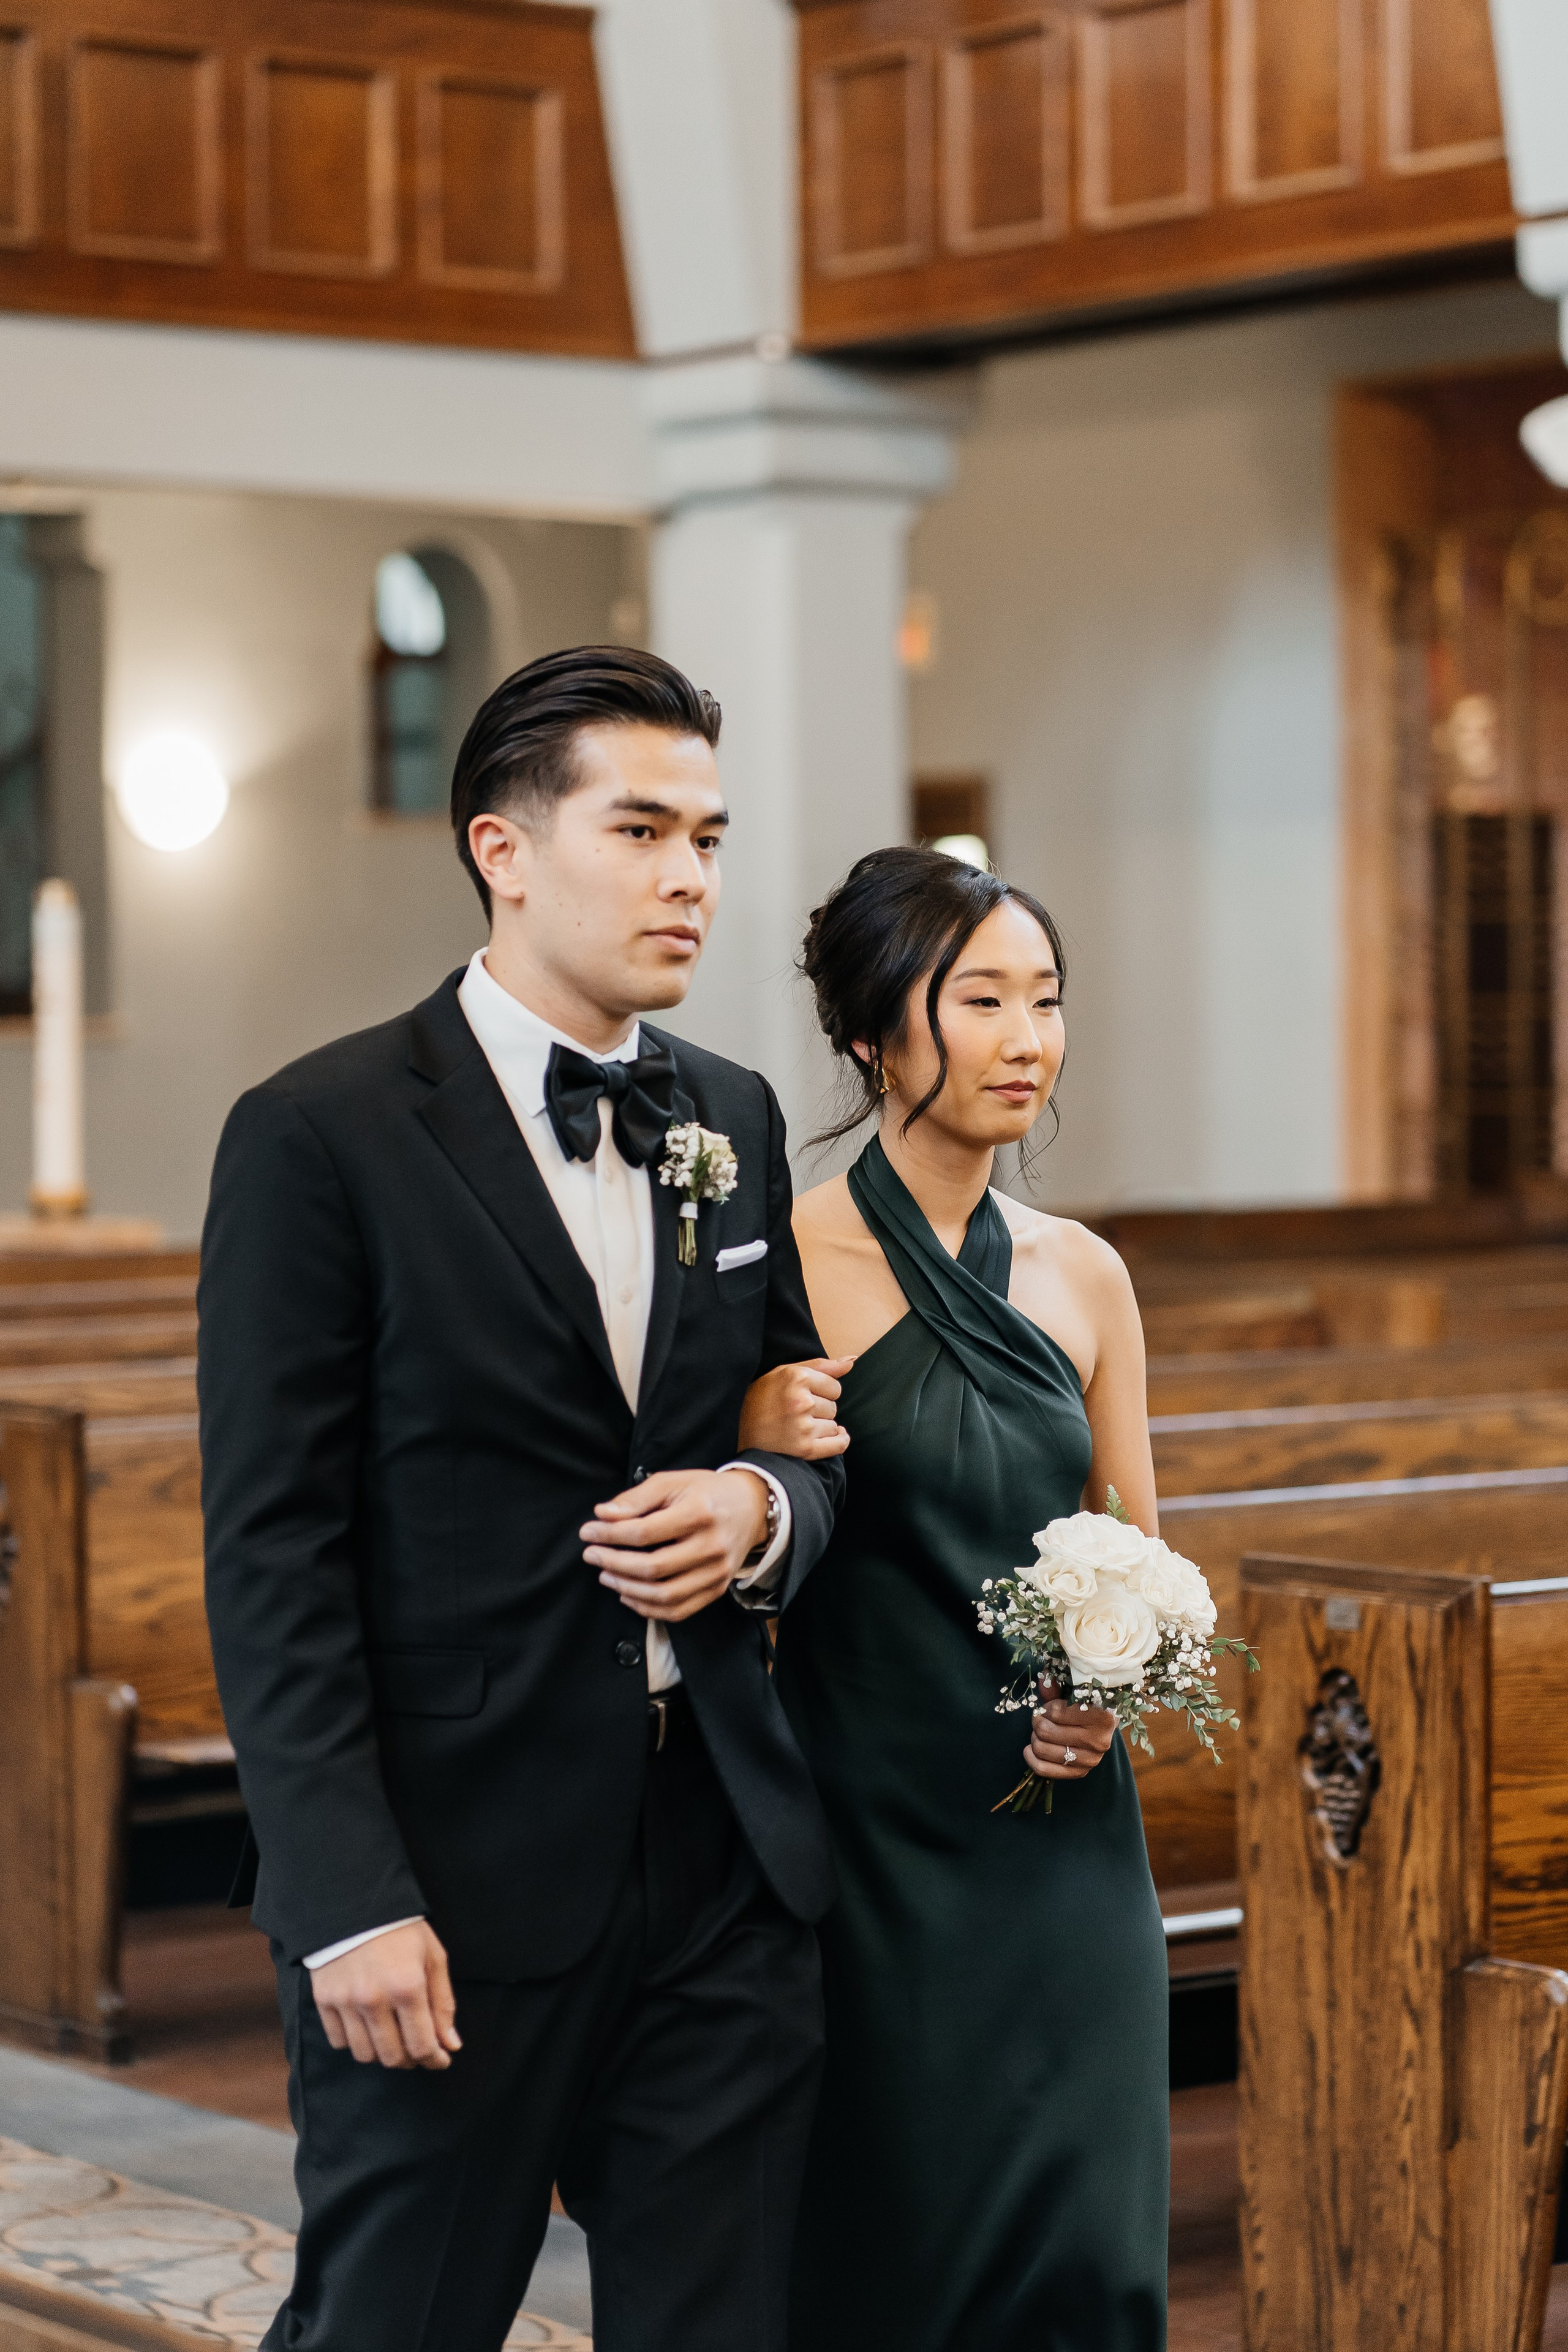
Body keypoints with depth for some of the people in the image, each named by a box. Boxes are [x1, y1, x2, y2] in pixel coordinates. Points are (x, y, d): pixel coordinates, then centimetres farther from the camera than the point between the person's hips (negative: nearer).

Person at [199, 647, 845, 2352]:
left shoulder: (735, 1122, 12)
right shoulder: (320, 1136, -8)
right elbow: (273, 1557, -11)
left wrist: (760, 1511, -5)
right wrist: (350, 1900, -16)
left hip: (723, 1872, 6)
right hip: (453, 1884, -5)